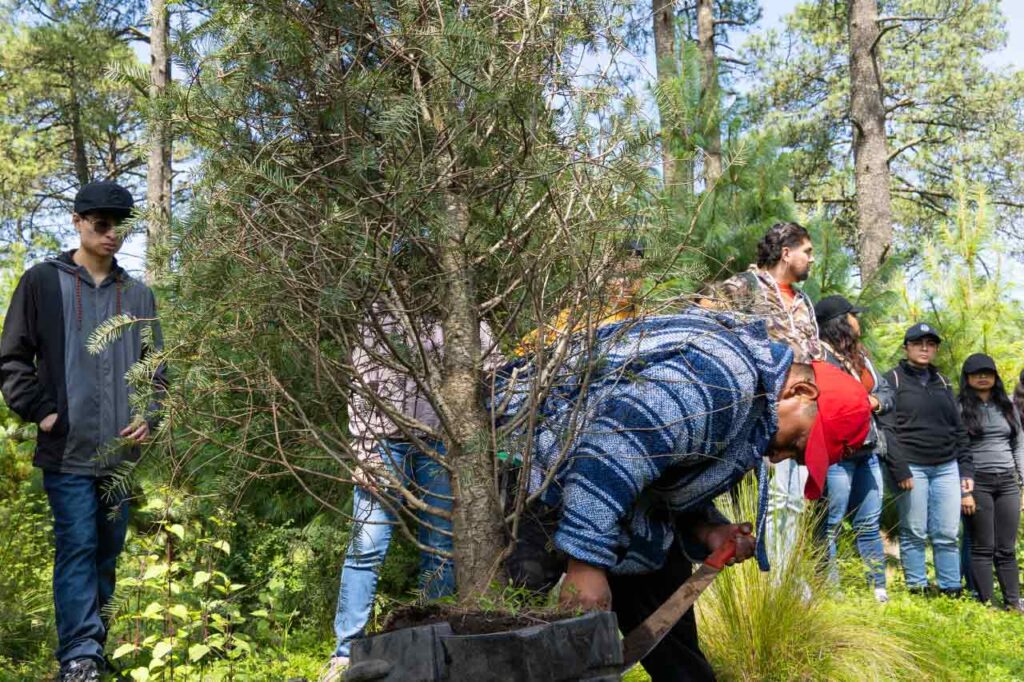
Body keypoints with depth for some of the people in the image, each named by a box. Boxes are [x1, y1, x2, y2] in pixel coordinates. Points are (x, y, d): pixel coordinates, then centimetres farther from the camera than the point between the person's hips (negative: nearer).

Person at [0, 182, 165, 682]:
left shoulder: (138, 295, 11)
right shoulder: (43, 282, 1)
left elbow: (155, 366, 17)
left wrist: (149, 416, 3)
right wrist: (40, 411, -7)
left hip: (122, 451, 4)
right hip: (68, 450, -4)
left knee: (108, 552, 11)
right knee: (77, 549, -7)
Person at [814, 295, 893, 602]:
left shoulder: (860, 356, 17)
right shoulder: (819, 356, -12)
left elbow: (887, 391, 22)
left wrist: (876, 401, 0)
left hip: (867, 451, 9)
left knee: (870, 524, 15)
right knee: (830, 525, -2)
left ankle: (880, 589, 24)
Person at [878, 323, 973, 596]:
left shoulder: (942, 383, 18)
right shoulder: (893, 380, 1)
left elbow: (959, 429, 19)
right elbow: (887, 428, -8)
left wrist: (966, 469, 10)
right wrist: (899, 470, -15)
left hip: (947, 468, 5)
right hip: (912, 467, -5)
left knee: (947, 534, 3)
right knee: (914, 534, -1)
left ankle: (952, 591, 8)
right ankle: (917, 589, 7)